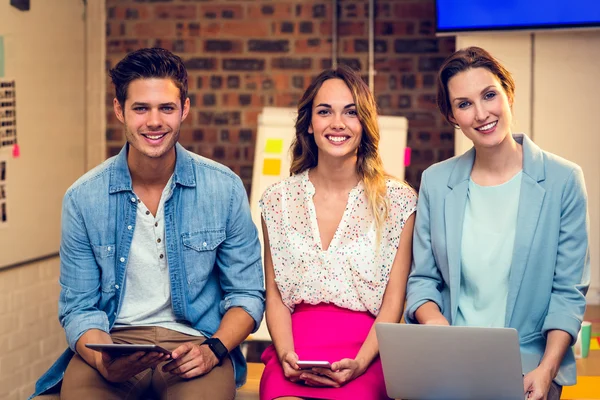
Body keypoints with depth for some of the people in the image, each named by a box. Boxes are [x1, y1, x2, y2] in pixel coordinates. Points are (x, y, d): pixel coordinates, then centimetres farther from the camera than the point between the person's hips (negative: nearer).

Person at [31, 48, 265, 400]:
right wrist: (105, 362, -19)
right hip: (115, 338, 1)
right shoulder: (84, 198, -1)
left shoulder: (225, 189, -1)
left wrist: (213, 350, -15)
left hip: (195, 342, 0)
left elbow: (246, 294, 5)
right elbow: (79, 308, 2)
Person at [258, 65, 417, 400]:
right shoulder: (278, 201, 9)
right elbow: (275, 296, 10)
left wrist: (359, 364, -14)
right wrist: (286, 354, -8)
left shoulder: (398, 202, 3)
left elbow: (393, 302, 1)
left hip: (366, 351, -1)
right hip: (296, 355, 1)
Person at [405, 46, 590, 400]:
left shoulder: (563, 180, -1)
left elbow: (568, 289, -1)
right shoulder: (436, 182, 7)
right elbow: (423, 278, 10)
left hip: (528, 366, -1)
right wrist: (433, 319, -12)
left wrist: (547, 369, -13)